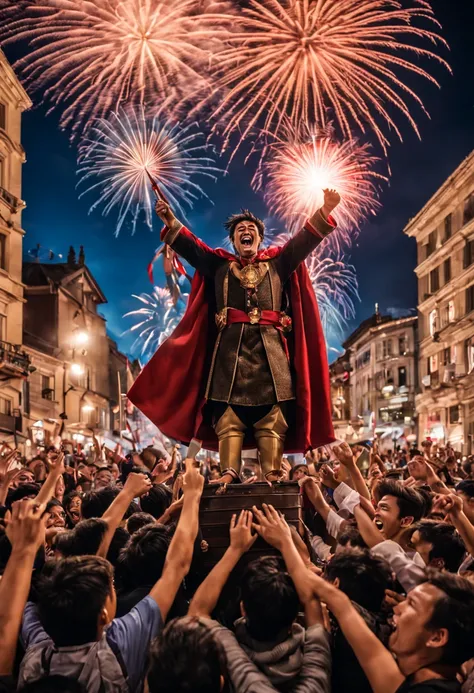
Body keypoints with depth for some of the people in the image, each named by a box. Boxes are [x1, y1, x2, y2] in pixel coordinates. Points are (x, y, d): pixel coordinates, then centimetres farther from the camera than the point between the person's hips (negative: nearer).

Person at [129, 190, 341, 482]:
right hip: (231, 347, 0)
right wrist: (171, 223, -8)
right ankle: (230, 472, -9)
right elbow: (191, 246, 8)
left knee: (273, 417, -6)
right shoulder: (219, 264, 19)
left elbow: (305, 240, 9)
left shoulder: (278, 262, 19)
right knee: (228, 415, -7)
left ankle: (272, 474, -8)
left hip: (270, 347, 0)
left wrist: (325, 212, -5)